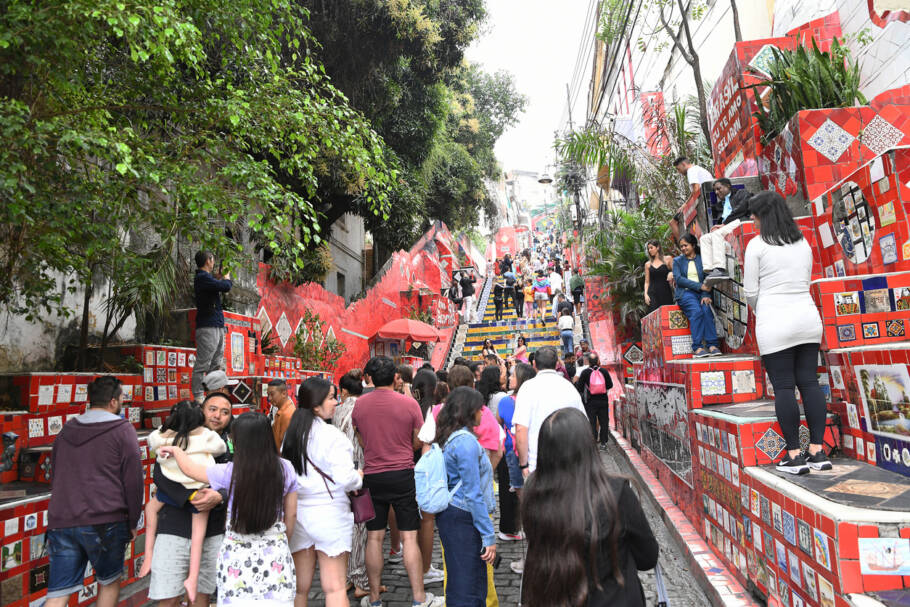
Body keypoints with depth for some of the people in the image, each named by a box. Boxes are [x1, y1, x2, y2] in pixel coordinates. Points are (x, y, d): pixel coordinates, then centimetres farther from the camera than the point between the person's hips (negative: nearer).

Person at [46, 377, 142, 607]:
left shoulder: (67, 429, 14)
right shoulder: (122, 429, -5)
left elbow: (55, 476, 23)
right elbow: (133, 479, -6)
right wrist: (132, 522, 4)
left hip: (61, 521, 5)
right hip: (104, 521, -5)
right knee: (109, 583, 16)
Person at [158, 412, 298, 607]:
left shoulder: (229, 472, -14)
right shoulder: (285, 469, -9)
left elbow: (189, 469, 5)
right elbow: (291, 514, 2)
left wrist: (176, 450, 24)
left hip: (238, 553, -2)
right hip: (275, 553, 2)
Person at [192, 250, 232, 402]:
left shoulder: (205, 277, 20)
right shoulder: (202, 277, -12)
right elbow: (225, 287, -21)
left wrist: (222, 279, 17)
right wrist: (227, 279, 0)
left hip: (217, 326, 10)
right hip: (207, 327, -10)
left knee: (216, 364, 13)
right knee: (203, 364, -7)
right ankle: (198, 397, -4)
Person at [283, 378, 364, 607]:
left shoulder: (292, 434, 3)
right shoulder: (331, 435, -16)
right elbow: (345, 478, -20)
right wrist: (359, 476, 0)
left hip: (297, 513, 6)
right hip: (329, 513, -6)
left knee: (299, 588, 16)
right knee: (335, 588, 4)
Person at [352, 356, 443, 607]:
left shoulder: (359, 404, -3)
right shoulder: (409, 403, -10)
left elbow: (361, 441, 9)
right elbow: (418, 442, 0)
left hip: (372, 476, 2)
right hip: (403, 475, -2)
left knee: (374, 537, 11)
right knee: (409, 538, 5)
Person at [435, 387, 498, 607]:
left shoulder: (449, 438, 11)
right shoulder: (466, 441, -18)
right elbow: (473, 494, -19)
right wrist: (489, 536, -15)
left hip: (449, 514, 10)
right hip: (463, 518, -9)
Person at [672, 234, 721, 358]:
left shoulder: (702, 259, 15)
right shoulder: (677, 260, 14)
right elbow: (678, 279, -1)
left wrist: (706, 295, -13)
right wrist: (699, 286, -12)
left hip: (702, 293, 1)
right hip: (685, 293, -1)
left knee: (707, 309, -30)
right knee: (696, 311, -30)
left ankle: (712, 345, -29)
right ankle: (697, 347, -31)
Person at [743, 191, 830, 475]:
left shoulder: (757, 244, -7)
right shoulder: (803, 243, 11)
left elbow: (750, 291, -4)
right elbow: (806, 282, 19)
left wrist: (759, 311, 14)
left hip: (775, 323, -6)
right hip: (808, 317, 6)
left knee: (783, 386, -2)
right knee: (809, 382, 7)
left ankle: (794, 455, 2)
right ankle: (817, 451, 9)